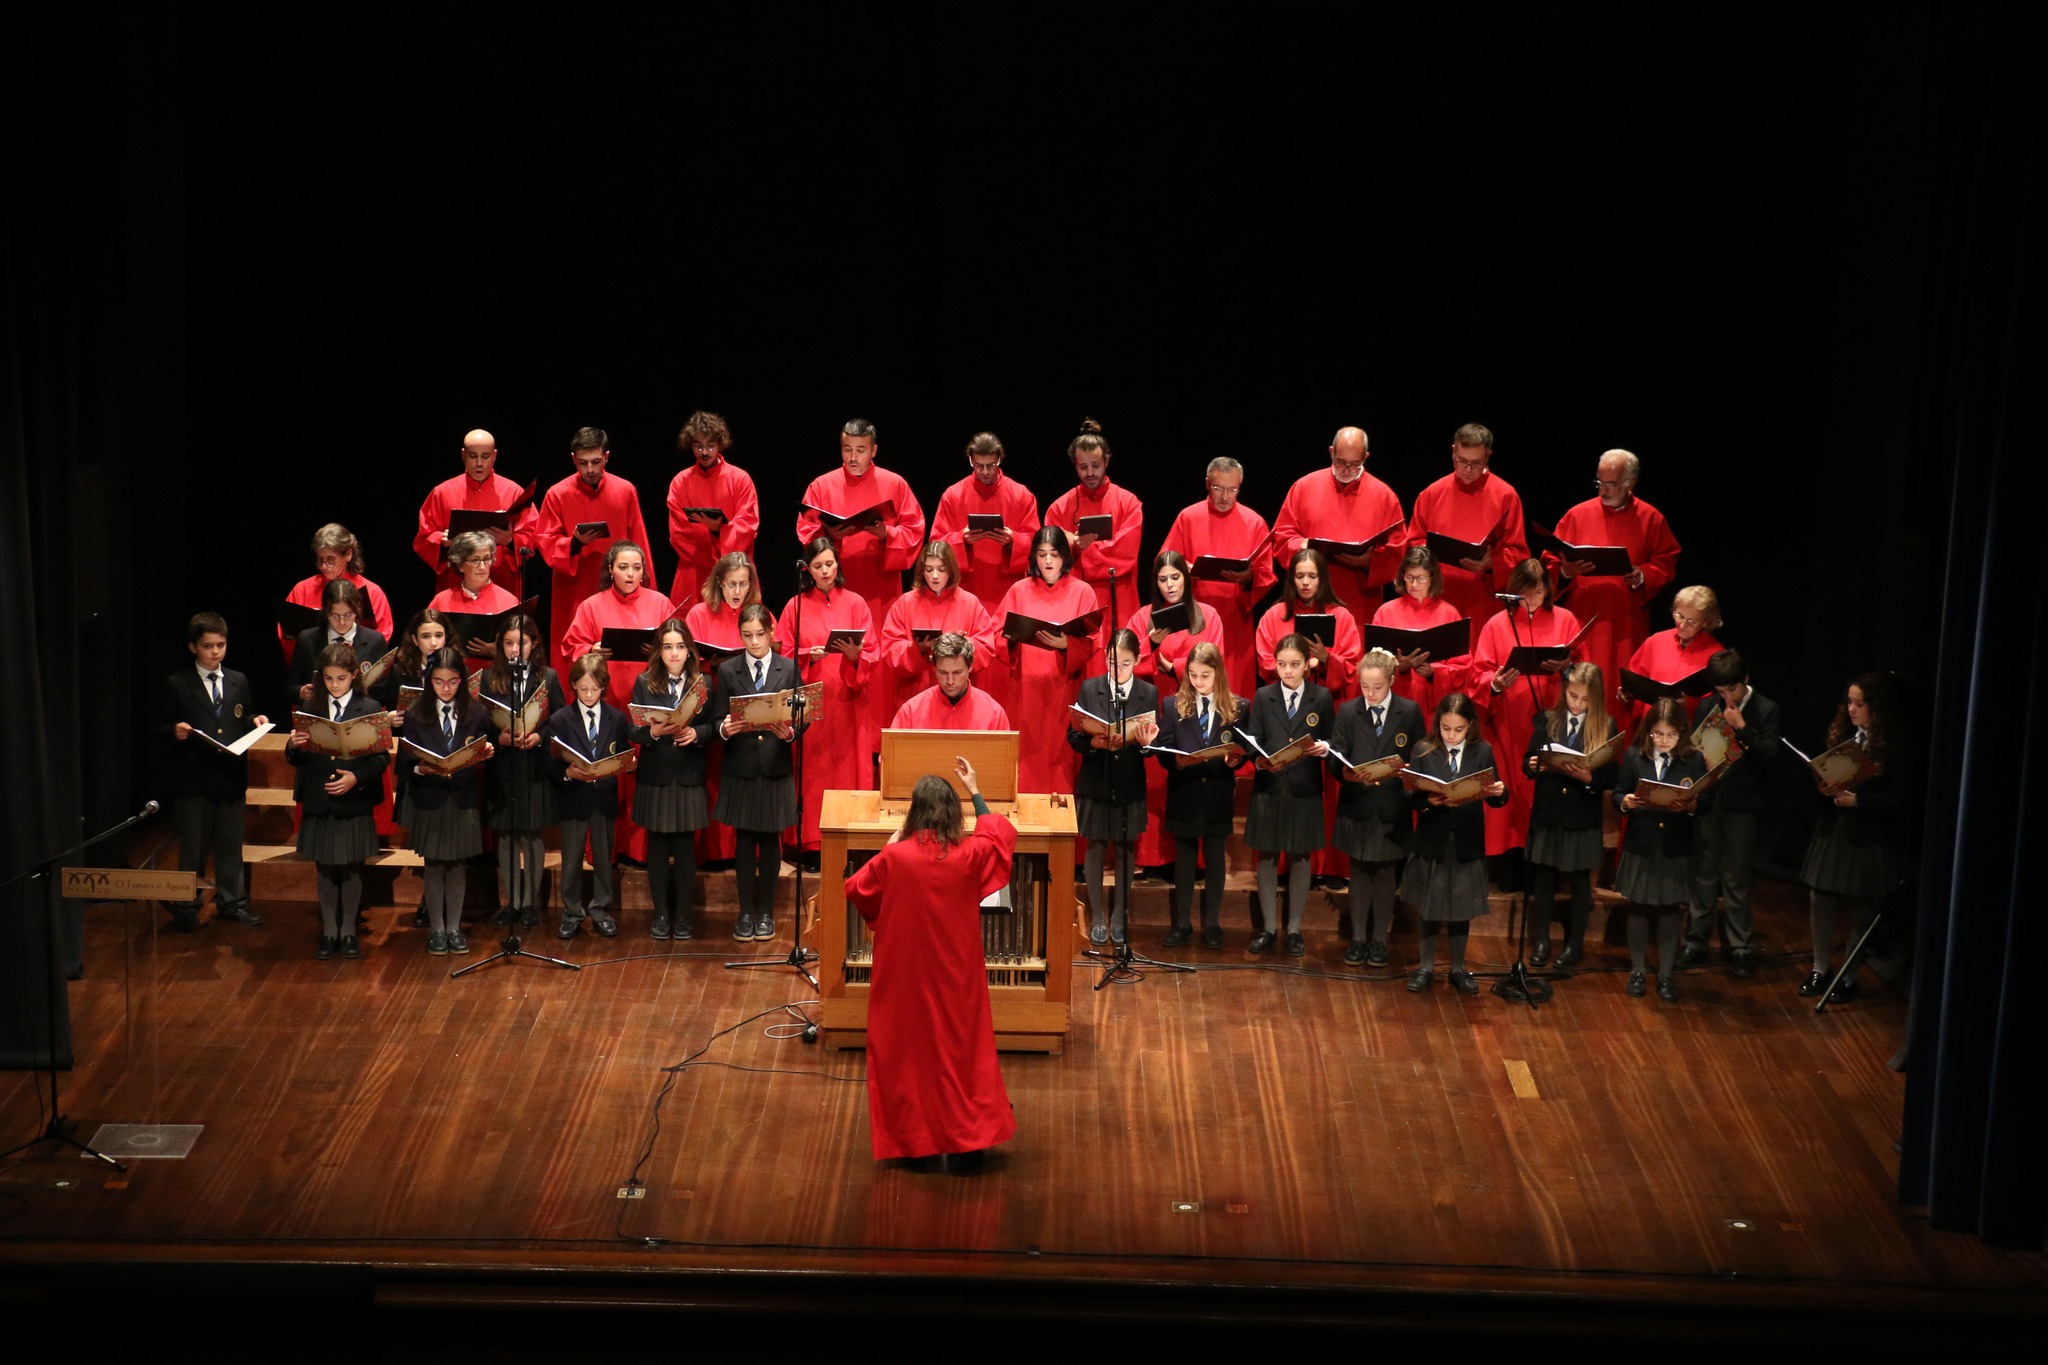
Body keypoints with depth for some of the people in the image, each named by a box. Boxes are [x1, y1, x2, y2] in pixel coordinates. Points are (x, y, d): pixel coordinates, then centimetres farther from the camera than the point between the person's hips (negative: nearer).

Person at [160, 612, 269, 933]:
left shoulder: (238, 682, 11)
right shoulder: (177, 684, -3)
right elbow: (161, 726, -3)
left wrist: (255, 721, -6)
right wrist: (175, 731, -24)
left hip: (232, 776, 4)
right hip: (193, 778, -4)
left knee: (230, 843, 12)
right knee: (192, 846, 3)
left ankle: (231, 900, 23)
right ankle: (186, 906, 12)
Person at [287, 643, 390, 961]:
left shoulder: (370, 709, -2)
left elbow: (381, 758, -5)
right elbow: (296, 759, 3)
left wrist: (357, 777, -19)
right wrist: (294, 746, -18)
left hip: (354, 803, -2)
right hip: (318, 803, 2)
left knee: (352, 869, 8)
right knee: (325, 870, 10)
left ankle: (349, 931, 20)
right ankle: (329, 931, 21)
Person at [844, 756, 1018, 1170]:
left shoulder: (894, 858, -16)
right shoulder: (968, 856, -12)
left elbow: (855, 889, 2)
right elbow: (1003, 834, 11)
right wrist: (975, 792, 20)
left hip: (905, 976, -1)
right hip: (956, 976, 1)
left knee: (907, 1050, 12)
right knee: (961, 1047, 12)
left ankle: (914, 1139, 17)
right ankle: (967, 1140, 13)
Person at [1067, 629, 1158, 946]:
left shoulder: (1149, 693, 0)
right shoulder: (1089, 688, -2)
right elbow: (1073, 735, -4)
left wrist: (1143, 740, -23)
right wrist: (1094, 742, -23)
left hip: (1130, 785, 1)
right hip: (1096, 782, 0)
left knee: (1126, 850, 10)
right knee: (1096, 849, 7)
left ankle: (1120, 917, 23)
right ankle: (1097, 917, 19)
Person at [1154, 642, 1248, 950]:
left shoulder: (1236, 707, 0)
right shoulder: (1172, 705, 1)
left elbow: (1243, 751, 0)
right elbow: (1163, 750, -3)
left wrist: (1235, 759, -21)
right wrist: (1177, 761, -23)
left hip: (1218, 795, 0)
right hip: (1183, 794, 0)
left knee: (1215, 859, 10)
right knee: (1184, 860, 10)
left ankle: (1212, 924, 20)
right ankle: (1182, 924, 19)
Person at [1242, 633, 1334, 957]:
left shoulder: (1322, 697, 1)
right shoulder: (1263, 697, 3)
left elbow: (1332, 741, 4)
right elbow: (1251, 741, -1)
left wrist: (1324, 747, -18)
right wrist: (1259, 760, -21)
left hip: (1305, 789, -1)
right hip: (1268, 788, 1)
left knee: (1300, 860, 7)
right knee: (1267, 858, 6)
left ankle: (1294, 930, 18)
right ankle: (1268, 928, 17)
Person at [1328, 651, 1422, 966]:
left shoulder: (1410, 712, -2)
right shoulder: (1348, 711, 0)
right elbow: (1335, 755, -3)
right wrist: (1344, 773, -24)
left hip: (1392, 808, -1)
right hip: (1356, 805, 1)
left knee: (1385, 873, 8)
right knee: (1359, 872, 9)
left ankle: (1379, 939, 16)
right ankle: (1358, 937, 17)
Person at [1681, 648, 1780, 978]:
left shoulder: (1766, 710, -5)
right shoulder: (1708, 706, 4)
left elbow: (1771, 755, -13)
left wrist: (1742, 728, -20)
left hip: (1741, 804, -3)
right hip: (1706, 799, 3)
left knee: (1735, 879, 4)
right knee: (1703, 874, 10)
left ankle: (1740, 946, 14)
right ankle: (1696, 941, 19)